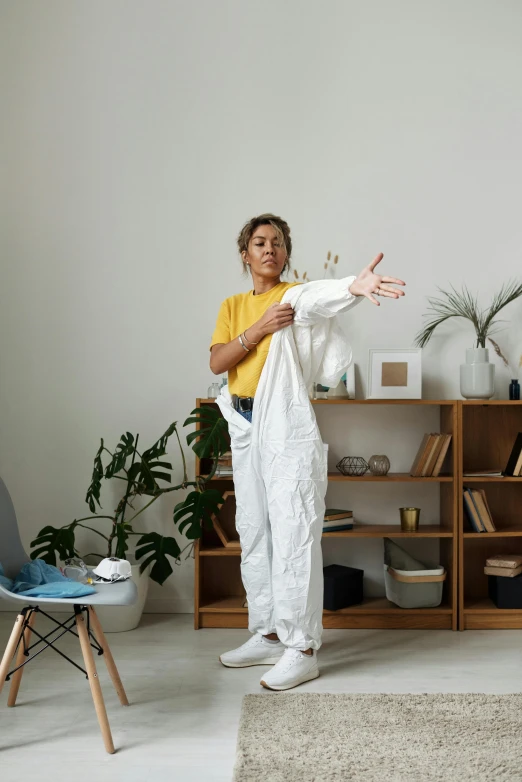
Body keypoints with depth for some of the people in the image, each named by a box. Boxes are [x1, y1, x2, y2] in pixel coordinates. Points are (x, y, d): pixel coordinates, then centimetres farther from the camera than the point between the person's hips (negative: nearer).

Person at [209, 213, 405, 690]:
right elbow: (217, 363, 0)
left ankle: (302, 649, -2)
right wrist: (258, 329, -14)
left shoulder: (294, 296, -2)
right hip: (245, 427, 7)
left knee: (294, 535, -8)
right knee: (253, 534, 12)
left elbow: (318, 297, -28)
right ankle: (269, 635, 24)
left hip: (288, 426, -7)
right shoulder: (232, 307, 15)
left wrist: (354, 286, -51)